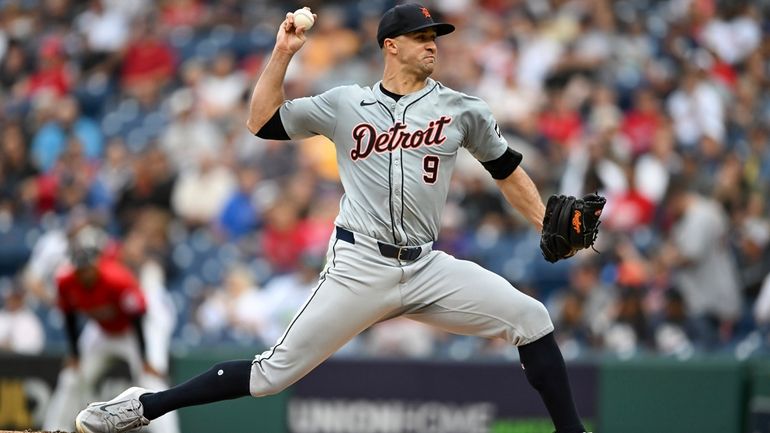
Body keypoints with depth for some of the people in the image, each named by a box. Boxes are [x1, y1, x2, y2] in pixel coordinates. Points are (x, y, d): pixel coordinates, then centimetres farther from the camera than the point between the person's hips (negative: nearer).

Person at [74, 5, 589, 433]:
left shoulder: (462, 110, 6)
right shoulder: (344, 104, 5)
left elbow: (507, 169, 17)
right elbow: (262, 123, 8)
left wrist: (550, 228, 9)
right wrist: (283, 54, -1)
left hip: (427, 268, 2)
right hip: (359, 268, -2)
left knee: (531, 319, -13)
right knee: (277, 371, -6)